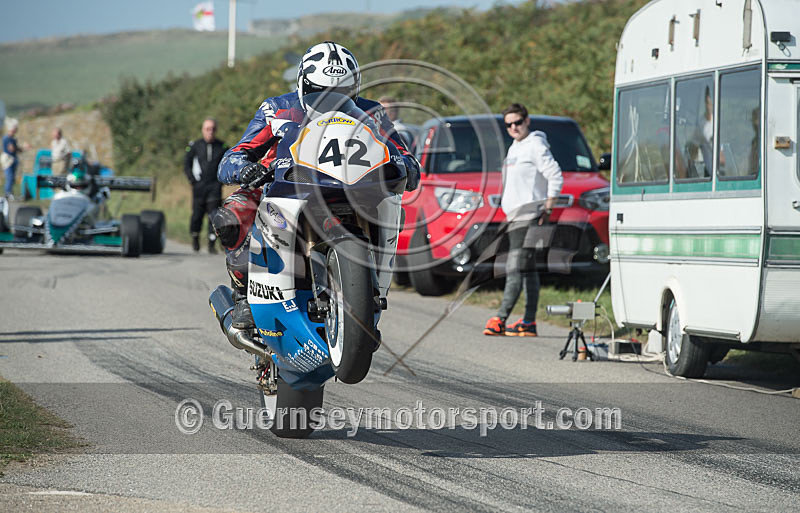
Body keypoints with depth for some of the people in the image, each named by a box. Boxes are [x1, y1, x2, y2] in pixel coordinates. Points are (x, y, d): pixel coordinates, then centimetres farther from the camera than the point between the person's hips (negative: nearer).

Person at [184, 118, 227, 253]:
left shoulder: (222, 147, 4)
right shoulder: (195, 146, 2)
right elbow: (187, 164, 8)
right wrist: (192, 180, -2)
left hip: (215, 187, 0)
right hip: (199, 186, 0)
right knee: (197, 214, 2)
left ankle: (211, 244, -7)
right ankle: (195, 239, 26)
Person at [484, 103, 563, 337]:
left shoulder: (535, 145, -8)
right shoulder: (515, 147, 19)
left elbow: (555, 177, -13)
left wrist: (548, 208, -14)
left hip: (528, 216, -10)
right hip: (515, 216, 10)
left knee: (515, 269, -14)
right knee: (528, 270, 9)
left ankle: (500, 319, -19)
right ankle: (529, 322, 11)